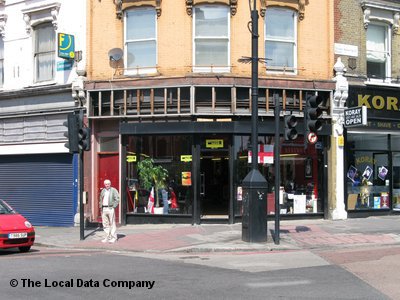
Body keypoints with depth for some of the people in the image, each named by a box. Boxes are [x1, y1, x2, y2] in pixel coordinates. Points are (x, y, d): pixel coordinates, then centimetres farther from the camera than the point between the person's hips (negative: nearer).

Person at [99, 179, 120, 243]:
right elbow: (101, 200, 25)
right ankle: (108, 237, 13)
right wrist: (101, 206, 13)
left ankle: (114, 237, -3)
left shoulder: (113, 190, 0)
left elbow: (117, 199, -5)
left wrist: (113, 207, -11)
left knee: (112, 223, -6)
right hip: (103, 209, 6)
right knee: (105, 224, 6)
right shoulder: (103, 191, 17)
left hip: (110, 208, -6)